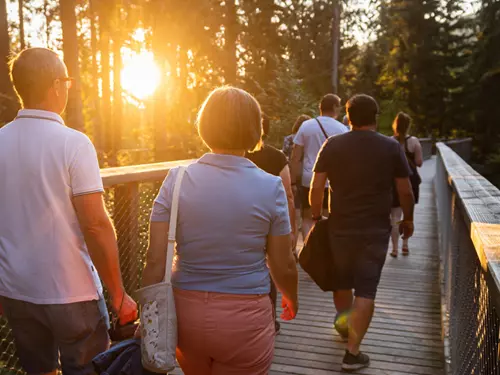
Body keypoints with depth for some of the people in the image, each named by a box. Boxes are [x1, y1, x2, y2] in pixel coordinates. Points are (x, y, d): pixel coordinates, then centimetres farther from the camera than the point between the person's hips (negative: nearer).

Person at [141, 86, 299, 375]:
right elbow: (283, 266, -4)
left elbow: (155, 261, -8)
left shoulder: (177, 179, -7)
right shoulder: (270, 187, -10)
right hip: (245, 319, -2)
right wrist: (292, 298, 16)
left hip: (187, 312, 3)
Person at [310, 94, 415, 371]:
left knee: (341, 282, 21)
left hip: (340, 227, 2)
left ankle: (344, 326, 42)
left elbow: (316, 188, -5)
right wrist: (408, 219, 15)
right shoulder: (392, 147, -3)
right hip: (376, 230, -1)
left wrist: (317, 216, 9)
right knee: (366, 290, 3)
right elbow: (406, 192, 0)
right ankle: (352, 353, 3)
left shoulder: (332, 145, -2)